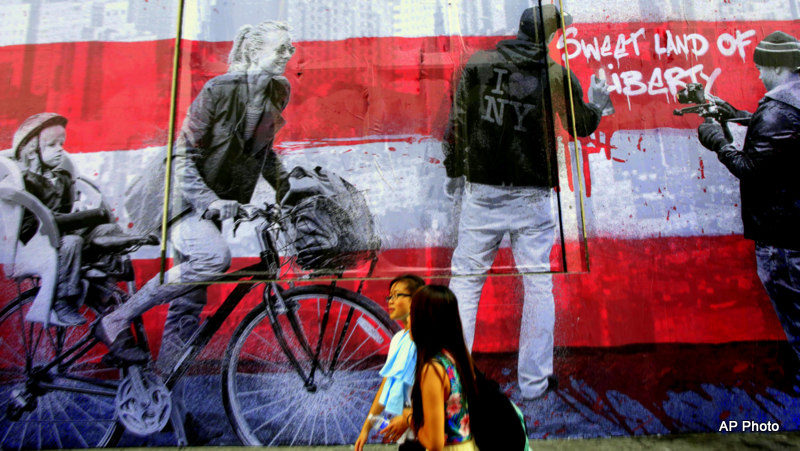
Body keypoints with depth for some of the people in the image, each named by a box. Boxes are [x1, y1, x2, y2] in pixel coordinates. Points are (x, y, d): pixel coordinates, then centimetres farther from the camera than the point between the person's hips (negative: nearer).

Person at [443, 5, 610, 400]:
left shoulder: (477, 64, 2)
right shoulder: (558, 76, 1)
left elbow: (457, 123, 4)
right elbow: (582, 126, 14)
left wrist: (454, 171, 15)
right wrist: (597, 103, 35)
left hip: (481, 193, 1)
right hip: (532, 197, 0)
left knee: (465, 279, 9)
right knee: (538, 283, 10)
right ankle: (534, 380, 20)